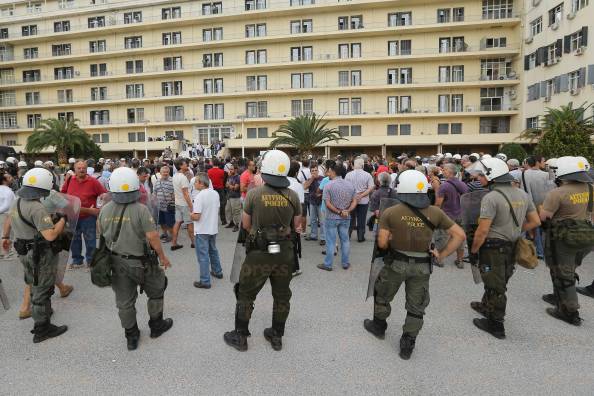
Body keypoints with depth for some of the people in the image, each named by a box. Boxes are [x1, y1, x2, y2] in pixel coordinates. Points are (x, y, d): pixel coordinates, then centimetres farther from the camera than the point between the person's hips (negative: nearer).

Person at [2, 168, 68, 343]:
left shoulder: (17, 202, 3)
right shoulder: (37, 208, -27)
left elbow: (8, 220, 23)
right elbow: (50, 235, -33)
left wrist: (5, 237, 39)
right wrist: (63, 219, -18)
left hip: (24, 251, 9)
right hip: (41, 255, -9)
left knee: (34, 285, 25)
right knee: (42, 289, 3)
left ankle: (42, 311, 46)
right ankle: (42, 329, 15)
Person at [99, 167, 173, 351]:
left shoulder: (105, 210, -4)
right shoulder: (140, 209, -20)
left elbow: (103, 235, 6)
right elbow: (153, 237, -20)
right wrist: (163, 257, -8)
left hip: (116, 261, 5)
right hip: (140, 261, -5)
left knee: (124, 301, 15)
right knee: (156, 291, 19)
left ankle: (131, 337, 28)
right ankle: (156, 325, 32)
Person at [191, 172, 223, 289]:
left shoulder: (199, 196, -21)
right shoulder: (215, 193, 2)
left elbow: (196, 216, -23)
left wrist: (190, 215, -3)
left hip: (202, 231, -7)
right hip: (213, 228, 8)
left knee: (203, 256, 1)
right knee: (213, 250, 24)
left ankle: (205, 281, 6)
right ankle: (217, 272, 38)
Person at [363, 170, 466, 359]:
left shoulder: (390, 212, -15)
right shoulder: (435, 213, -7)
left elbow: (382, 243, -15)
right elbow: (460, 235, -4)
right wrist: (442, 255, -1)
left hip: (396, 263, -1)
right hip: (422, 267, 2)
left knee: (382, 296, 25)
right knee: (416, 307, 18)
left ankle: (378, 326, 44)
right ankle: (407, 346, 28)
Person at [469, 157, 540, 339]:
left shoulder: (491, 197, -22)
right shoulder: (522, 194, 3)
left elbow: (483, 230, -23)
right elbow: (535, 221, 9)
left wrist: (473, 251, -11)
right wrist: (516, 230, 15)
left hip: (493, 248, -8)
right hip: (513, 247, 8)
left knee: (495, 285, 6)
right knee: (499, 282, 23)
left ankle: (496, 325, 19)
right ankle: (486, 307, 44)